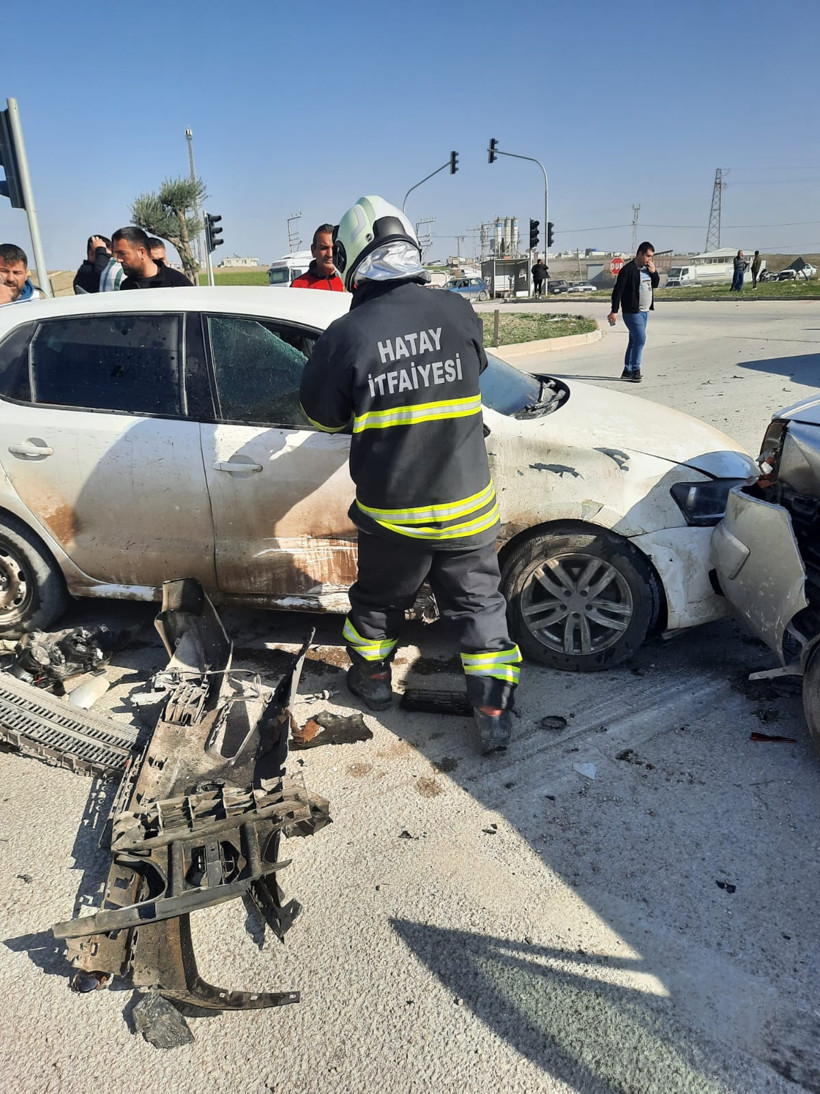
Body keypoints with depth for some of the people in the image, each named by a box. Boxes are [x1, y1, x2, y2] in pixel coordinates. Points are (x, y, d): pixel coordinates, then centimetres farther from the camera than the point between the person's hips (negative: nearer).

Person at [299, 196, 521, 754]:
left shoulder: (345, 336, -15)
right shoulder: (458, 312, -8)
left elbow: (323, 416, -1)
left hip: (390, 513, -1)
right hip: (466, 505, 1)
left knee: (379, 598, 24)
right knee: (479, 604, 16)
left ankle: (372, 676, 45)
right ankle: (495, 714, 19)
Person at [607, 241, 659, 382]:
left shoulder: (647, 268, 13)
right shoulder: (628, 269, -13)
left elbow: (655, 284, 18)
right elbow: (618, 290, -16)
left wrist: (654, 272, -1)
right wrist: (614, 310, -20)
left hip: (644, 312, 8)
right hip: (632, 312, -8)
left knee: (634, 341, 11)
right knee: (640, 339, -13)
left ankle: (627, 371, 17)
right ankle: (635, 370, -5)